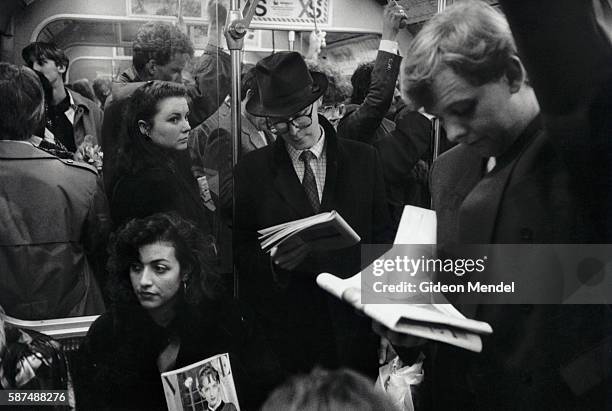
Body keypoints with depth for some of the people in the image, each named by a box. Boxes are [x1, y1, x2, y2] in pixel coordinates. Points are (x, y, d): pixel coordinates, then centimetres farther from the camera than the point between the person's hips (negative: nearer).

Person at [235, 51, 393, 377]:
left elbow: (382, 236, 5)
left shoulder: (363, 159, 4)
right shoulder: (251, 170, 1)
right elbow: (241, 249, 3)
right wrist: (273, 261, -18)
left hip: (353, 324, 1)